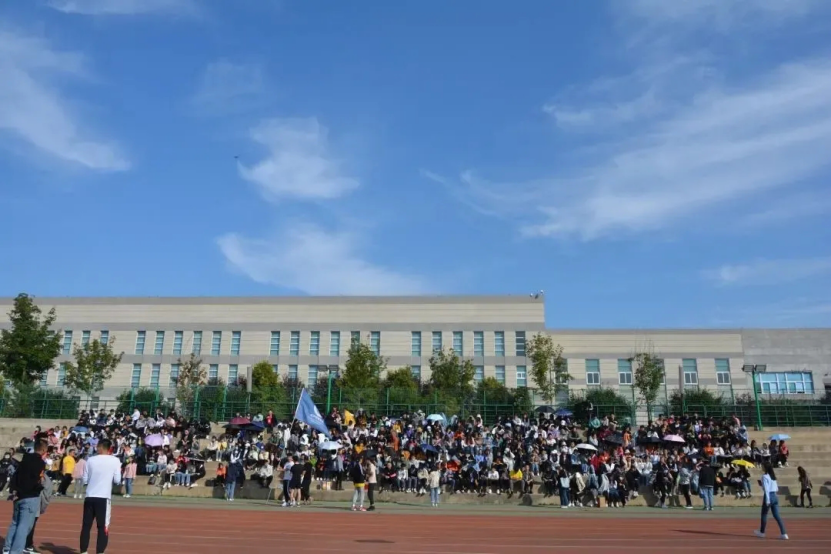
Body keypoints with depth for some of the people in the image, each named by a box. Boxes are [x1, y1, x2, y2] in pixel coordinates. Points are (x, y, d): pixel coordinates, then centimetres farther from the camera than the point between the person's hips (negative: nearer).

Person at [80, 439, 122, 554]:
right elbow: (117, 480, -4)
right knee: (103, 527, 2)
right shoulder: (115, 461, -2)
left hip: (90, 497, 3)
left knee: (86, 526, 12)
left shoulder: (90, 460, 4)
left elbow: (85, 480, 7)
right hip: (104, 497, -3)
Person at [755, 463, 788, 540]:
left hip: (768, 497, -7)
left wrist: (767, 500, -21)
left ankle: (762, 532, 22)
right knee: (777, 516, 6)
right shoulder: (773, 476, 12)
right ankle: (784, 534, -4)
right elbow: (776, 489, 19)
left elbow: (766, 489, -19)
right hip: (774, 496, 7)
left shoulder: (765, 476, -12)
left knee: (764, 515, 9)